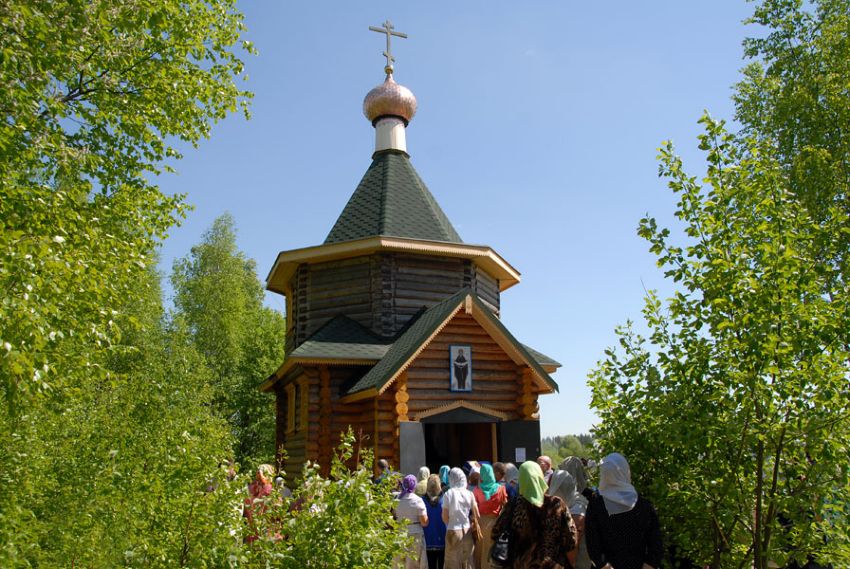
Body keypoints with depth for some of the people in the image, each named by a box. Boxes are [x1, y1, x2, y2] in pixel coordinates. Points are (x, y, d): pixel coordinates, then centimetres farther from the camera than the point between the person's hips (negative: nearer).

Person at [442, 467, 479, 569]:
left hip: (453, 531, -3)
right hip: (467, 531, 3)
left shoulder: (448, 494, -8)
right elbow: (477, 515, 1)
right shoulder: (469, 494, -1)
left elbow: (445, 517, -6)